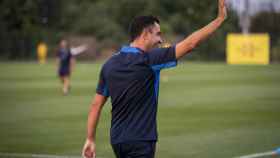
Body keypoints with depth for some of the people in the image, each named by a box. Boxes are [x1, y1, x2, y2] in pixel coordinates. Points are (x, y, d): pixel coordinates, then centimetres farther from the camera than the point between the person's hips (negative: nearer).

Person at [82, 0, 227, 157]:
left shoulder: (110, 64, 6)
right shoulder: (148, 60, -13)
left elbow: (96, 104, 8)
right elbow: (190, 44, -14)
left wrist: (90, 139, 13)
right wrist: (220, 18, -8)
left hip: (117, 140, 7)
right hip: (140, 140, -7)